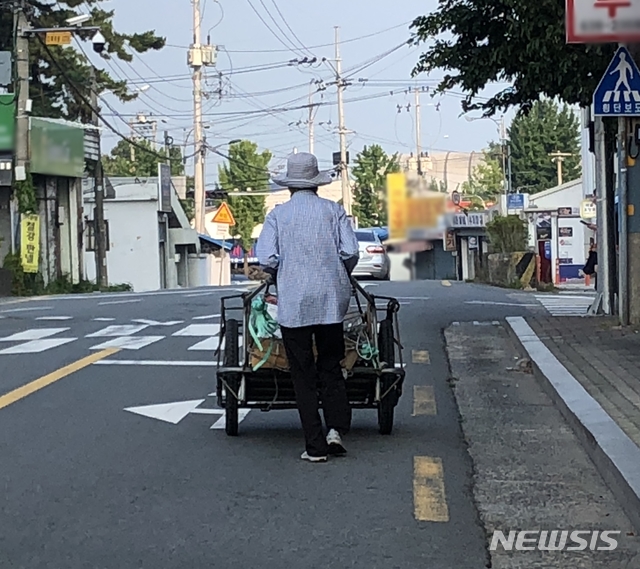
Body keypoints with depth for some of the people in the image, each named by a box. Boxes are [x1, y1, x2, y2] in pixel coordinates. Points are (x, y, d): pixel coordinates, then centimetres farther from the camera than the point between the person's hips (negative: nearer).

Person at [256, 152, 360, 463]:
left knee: (303, 374, 4)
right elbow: (350, 252, -3)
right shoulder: (334, 210, 4)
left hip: (292, 303, -1)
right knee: (331, 367, 14)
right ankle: (335, 427, -5)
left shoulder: (277, 215, 1)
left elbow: (267, 259, -7)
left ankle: (315, 445, 2)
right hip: (331, 300, 1)